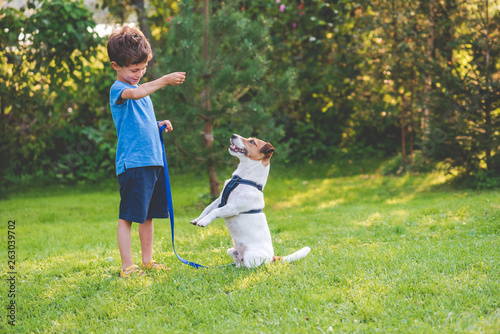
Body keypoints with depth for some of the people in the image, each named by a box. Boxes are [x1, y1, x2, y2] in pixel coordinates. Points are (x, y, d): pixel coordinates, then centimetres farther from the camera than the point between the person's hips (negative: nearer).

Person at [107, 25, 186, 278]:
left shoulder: (143, 89, 19)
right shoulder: (118, 89, -8)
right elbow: (134, 94, -33)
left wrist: (160, 125, 11)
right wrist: (164, 81, -42)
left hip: (153, 161, 9)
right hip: (132, 163, -9)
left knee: (148, 215, 14)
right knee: (128, 217, -3)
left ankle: (147, 261, 24)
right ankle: (127, 266, 2)